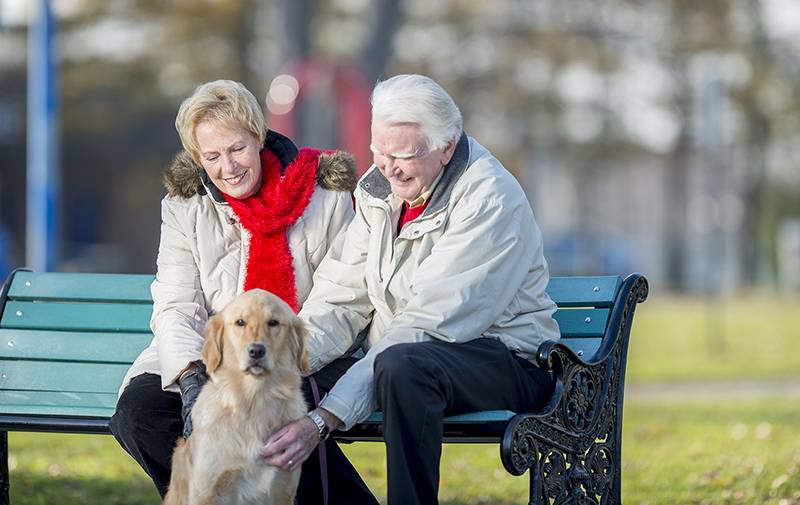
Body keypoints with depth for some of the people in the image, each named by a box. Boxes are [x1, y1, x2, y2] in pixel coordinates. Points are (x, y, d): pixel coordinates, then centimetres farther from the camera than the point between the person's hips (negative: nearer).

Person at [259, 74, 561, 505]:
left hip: (503, 360, -7)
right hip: (395, 363, 7)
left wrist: (324, 419, -34)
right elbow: (340, 298, 3)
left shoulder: (489, 201, -20)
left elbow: (426, 327, -27)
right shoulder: (379, 187, 4)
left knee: (401, 366, -38)